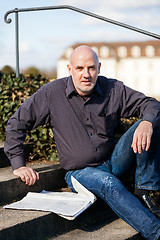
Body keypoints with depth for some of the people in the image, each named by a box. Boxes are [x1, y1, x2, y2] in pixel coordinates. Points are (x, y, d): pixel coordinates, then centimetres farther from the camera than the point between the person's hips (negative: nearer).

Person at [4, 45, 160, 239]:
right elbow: (17, 123, -1)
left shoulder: (113, 90, -2)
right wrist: (18, 165, -7)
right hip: (81, 172, -3)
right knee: (109, 183, -38)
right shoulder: (52, 94, -8)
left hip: (113, 162, 3)